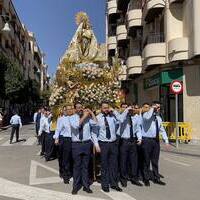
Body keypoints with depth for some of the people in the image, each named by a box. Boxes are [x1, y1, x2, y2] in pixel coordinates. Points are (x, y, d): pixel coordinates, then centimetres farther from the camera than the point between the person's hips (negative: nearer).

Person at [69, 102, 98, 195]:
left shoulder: (88, 117, 3)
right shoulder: (72, 118, -2)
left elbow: (95, 123, -13)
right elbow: (76, 125, -21)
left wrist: (91, 112, -9)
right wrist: (84, 116, -17)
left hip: (87, 144, 2)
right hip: (76, 144, -2)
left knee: (86, 166, 12)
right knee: (77, 166, 7)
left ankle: (86, 185, 26)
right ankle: (76, 186, 22)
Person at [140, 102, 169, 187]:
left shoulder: (158, 117, 13)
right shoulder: (146, 114, -8)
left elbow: (162, 130, 16)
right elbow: (147, 118, -34)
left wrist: (166, 140, 10)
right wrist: (152, 108, -23)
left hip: (156, 140, 6)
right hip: (147, 140, -6)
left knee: (155, 161, 14)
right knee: (146, 161, 6)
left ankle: (156, 178, 26)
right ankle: (146, 179, 21)